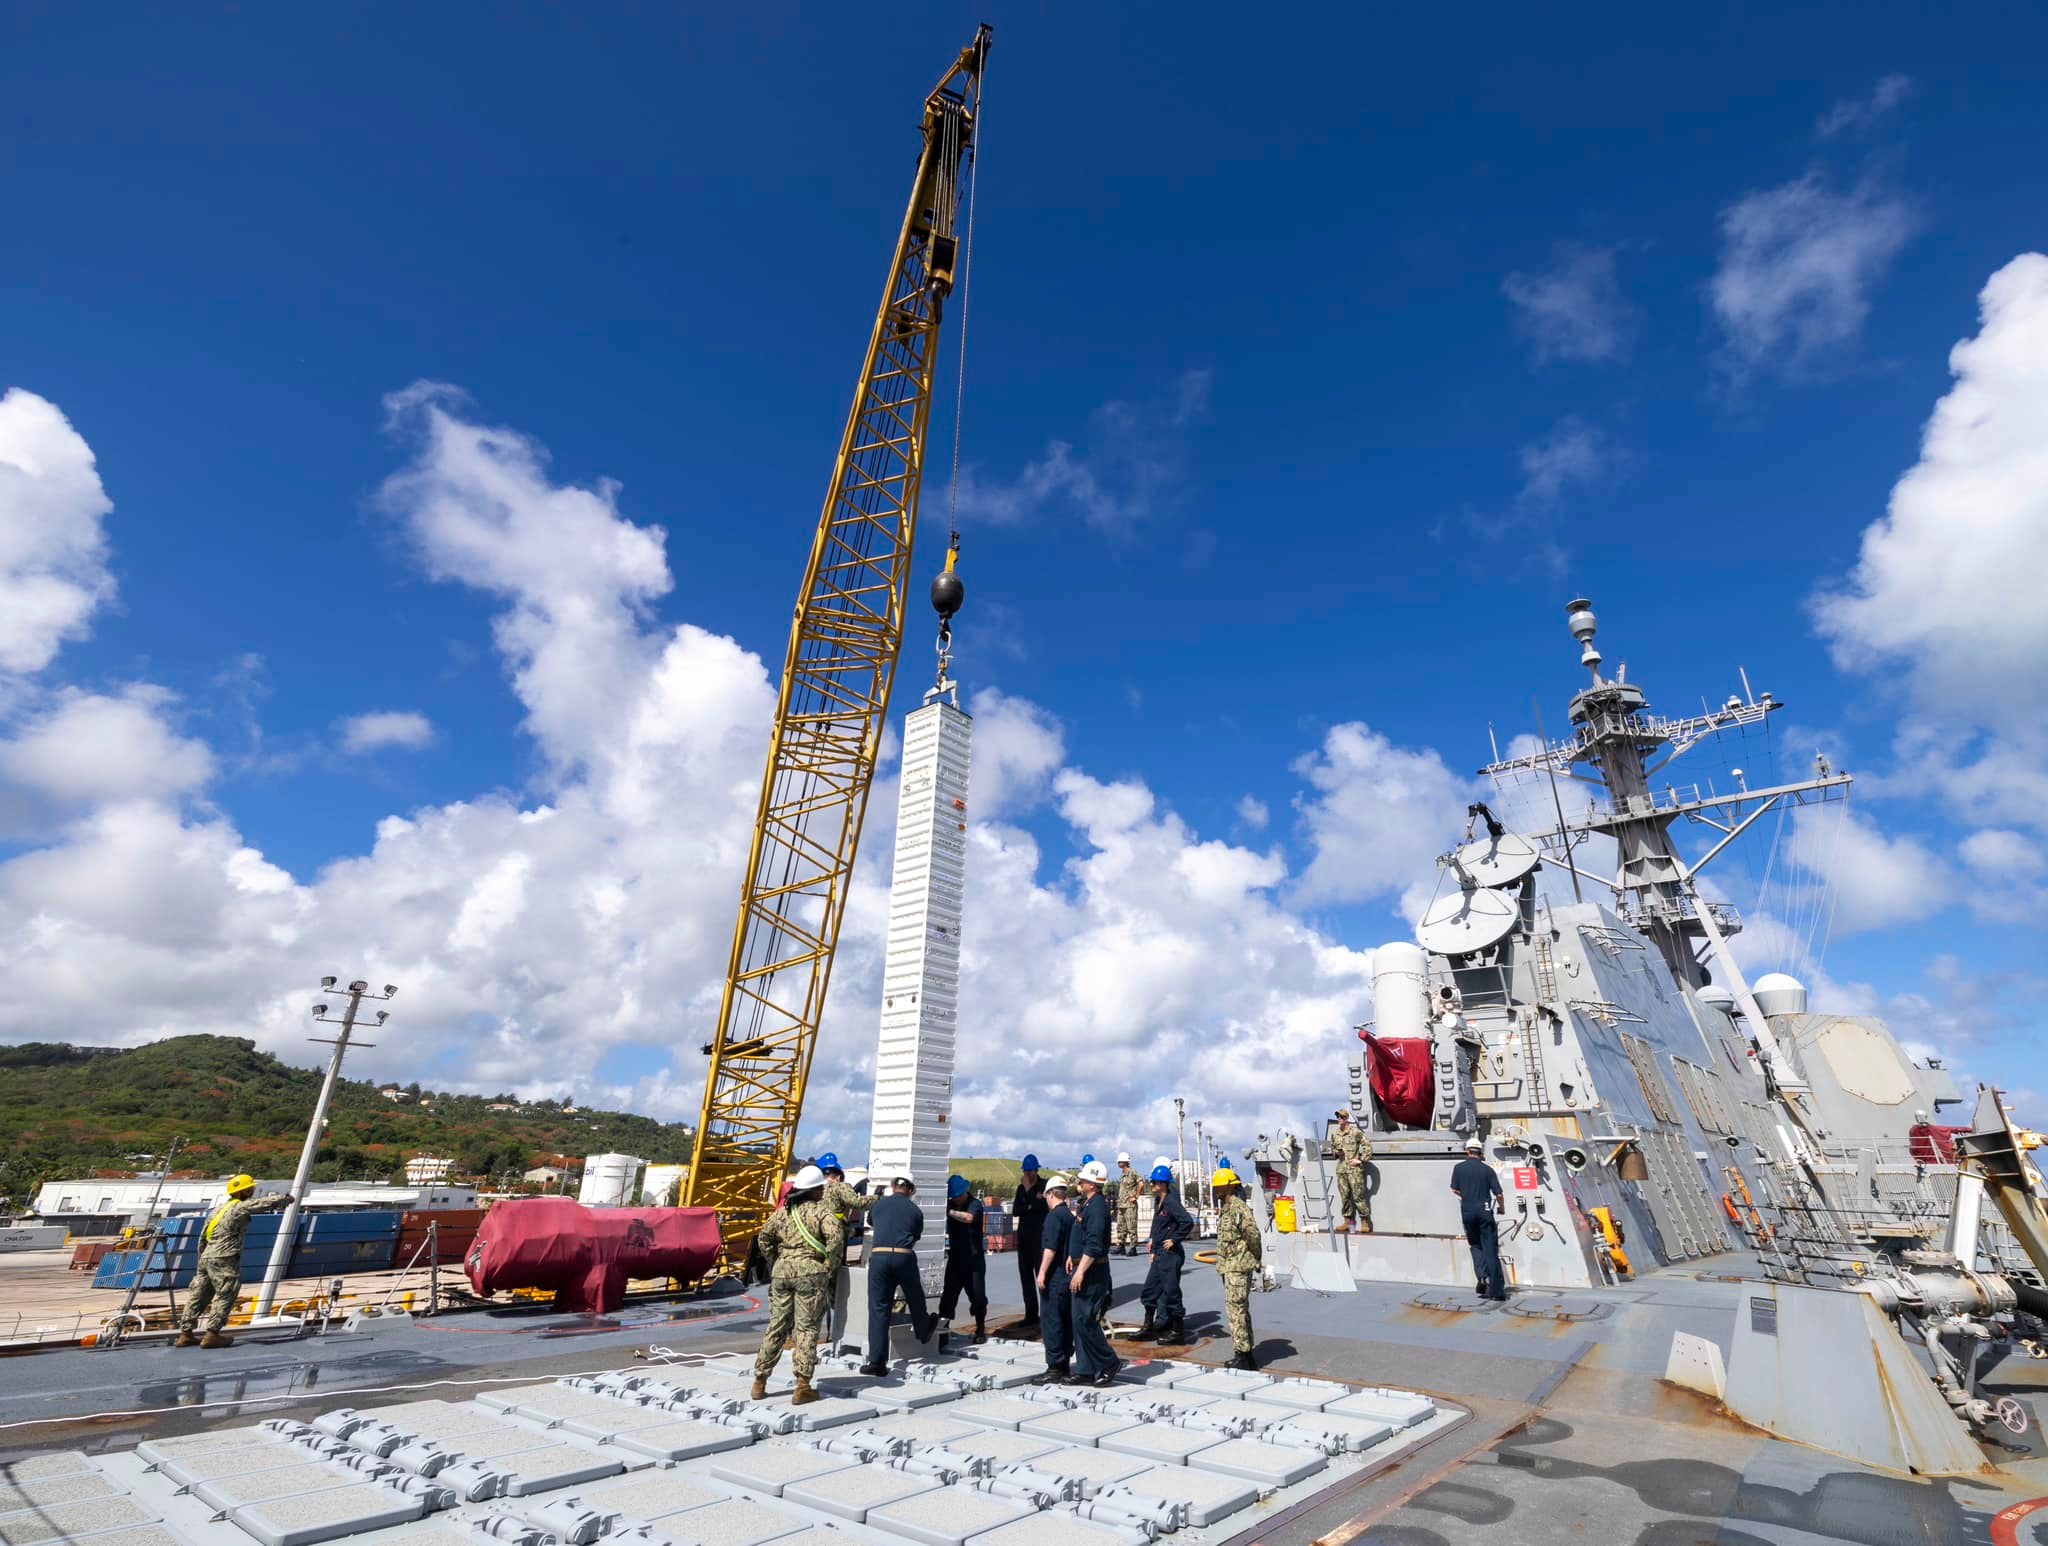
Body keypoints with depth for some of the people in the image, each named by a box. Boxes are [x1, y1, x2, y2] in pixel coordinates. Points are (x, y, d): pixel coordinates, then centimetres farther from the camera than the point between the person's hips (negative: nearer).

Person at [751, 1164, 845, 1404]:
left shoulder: (784, 1210, 11)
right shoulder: (823, 1209, -6)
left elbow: (764, 1236, 12)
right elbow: (835, 1236, -20)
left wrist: (774, 1263, 16)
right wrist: (828, 1265, -9)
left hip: (781, 1270, 5)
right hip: (810, 1271, -5)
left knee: (776, 1326, 16)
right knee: (807, 1328, 3)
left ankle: (759, 1382, 22)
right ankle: (802, 1387, 4)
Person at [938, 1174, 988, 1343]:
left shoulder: (975, 1204, -10)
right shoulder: (951, 1204, 6)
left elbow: (969, 1217, -29)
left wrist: (949, 1211, -30)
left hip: (974, 1259, -4)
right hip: (955, 1258, 4)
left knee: (977, 1296, 3)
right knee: (948, 1295, -2)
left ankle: (981, 1330, 19)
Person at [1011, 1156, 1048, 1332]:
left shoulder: (1044, 1185, -5)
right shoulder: (1021, 1187, 11)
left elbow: (1040, 1205, -19)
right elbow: (1015, 1211, 4)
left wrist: (1029, 1191, -12)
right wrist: (1031, 1206, -8)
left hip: (1040, 1235, -6)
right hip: (1023, 1234, 6)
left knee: (1041, 1273, -10)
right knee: (1025, 1275, 9)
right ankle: (1031, 1316, 17)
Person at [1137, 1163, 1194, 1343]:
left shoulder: (1171, 1202, -19)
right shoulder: (1158, 1201, 10)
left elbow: (1188, 1222, -29)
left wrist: (1174, 1240, -20)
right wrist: (1154, 1251, 21)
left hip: (1171, 1254, -10)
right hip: (1160, 1254, 10)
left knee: (1171, 1292, 0)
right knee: (1150, 1290, 16)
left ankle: (1177, 1331, 13)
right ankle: (1149, 1326, 28)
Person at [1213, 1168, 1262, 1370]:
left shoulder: (1239, 1208, -18)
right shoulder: (1225, 1209, 14)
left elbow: (1253, 1235, -23)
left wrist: (1256, 1259, -10)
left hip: (1239, 1267, -10)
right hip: (1229, 1267, 10)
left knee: (1236, 1310, -7)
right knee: (1241, 1310, 16)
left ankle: (1241, 1356, -2)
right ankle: (1247, 1356, 25)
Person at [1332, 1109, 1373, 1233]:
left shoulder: (1356, 1132, -5)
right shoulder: (1335, 1134, 12)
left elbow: (1368, 1146, -6)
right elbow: (1332, 1148, 26)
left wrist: (1360, 1160, -8)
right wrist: (1336, 1152, 4)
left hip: (1354, 1170, -6)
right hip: (1341, 1169, 6)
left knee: (1358, 1196, -5)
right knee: (1344, 1197, 8)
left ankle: (1365, 1222, 4)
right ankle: (1347, 1222, 15)